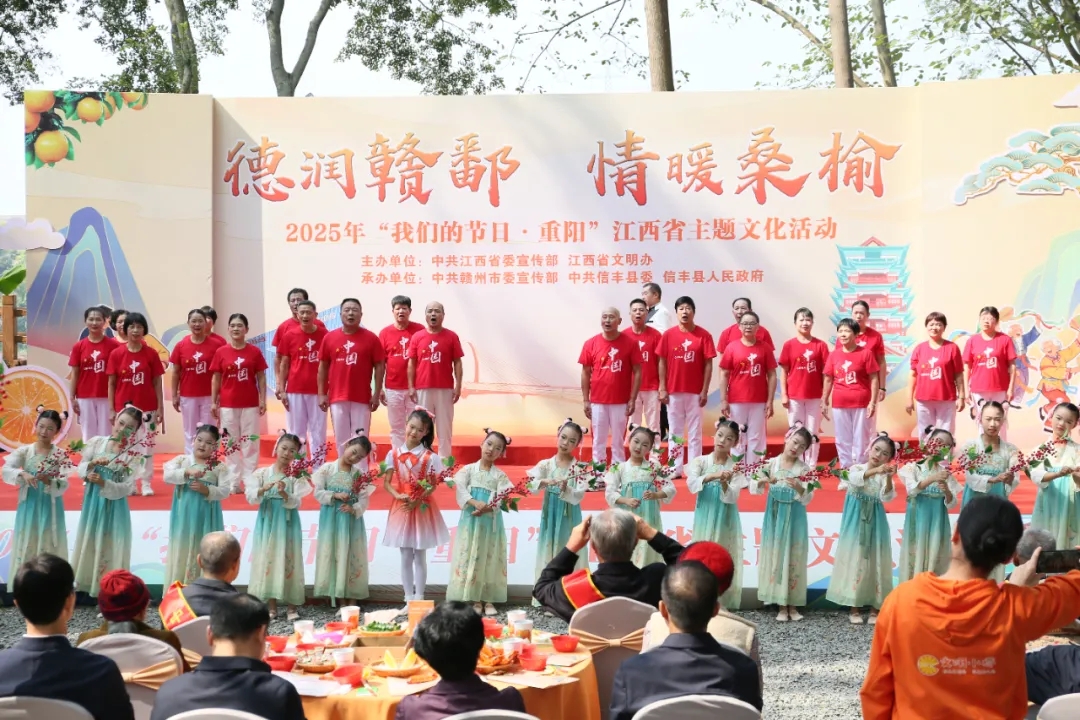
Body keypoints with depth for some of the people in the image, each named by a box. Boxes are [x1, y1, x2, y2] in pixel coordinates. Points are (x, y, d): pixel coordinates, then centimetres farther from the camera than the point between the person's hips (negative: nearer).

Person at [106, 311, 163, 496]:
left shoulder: (151, 354, -1)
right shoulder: (116, 354, -1)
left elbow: (157, 383, 2)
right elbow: (111, 383, 2)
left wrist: (160, 408, -3)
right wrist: (111, 409, -2)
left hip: (147, 408, 0)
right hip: (124, 407, 0)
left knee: (146, 444, 3)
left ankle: (146, 483, 9)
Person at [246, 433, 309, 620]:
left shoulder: (296, 476, -1)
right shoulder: (262, 473, 1)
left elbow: (296, 503, -10)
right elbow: (251, 498, -9)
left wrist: (284, 494, -29)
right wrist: (264, 489, -28)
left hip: (287, 523, -1)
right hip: (267, 522, 1)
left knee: (288, 560, 0)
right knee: (267, 559, 3)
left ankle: (292, 607, 7)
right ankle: (272, 606, 12)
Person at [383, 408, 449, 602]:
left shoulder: (430, 457, -7)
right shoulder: (394, 454, -2)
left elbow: (432, 486, -8)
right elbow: (386, 483, 0)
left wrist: (416, 502, -20)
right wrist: (398, 496, -18)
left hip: (422, 509, -1)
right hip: (401, 508, 1)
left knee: (420, 557, 7)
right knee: (406, 557, 7)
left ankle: (419, 598, 14)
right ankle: (408, 598, 14)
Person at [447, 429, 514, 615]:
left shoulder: (500, 475, 5)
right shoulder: (468, 469, 3)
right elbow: (460, 490, -10)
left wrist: (486, 508, -24)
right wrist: (475, 503, -25)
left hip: (491, 522, 1)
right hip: (470, 520, -1)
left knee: (489, 558, 2)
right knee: (470, 556, -1)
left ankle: (488, 600, 8)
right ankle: (474, 599, 6)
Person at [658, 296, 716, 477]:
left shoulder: (704, 335, -4)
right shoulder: (668, 334, 0)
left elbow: (708, 364, -2)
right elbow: (662, 363, 4)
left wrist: (705, 391, -6)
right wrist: (662, 389, -1)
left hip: (695, 392, -1)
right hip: (673, 391, 1)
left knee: (694, 432, 5)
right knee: (674, 431, 7)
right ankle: (675, 469, 13)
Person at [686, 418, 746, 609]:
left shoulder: (735, 467, -1)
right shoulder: (700, 461, -1)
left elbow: (732, 498, -9)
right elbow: (691, 484, -18)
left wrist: (724, 483, -29)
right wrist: (712, 476, -32)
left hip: (725, 520, 0)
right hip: (705, 518, 0)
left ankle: (723, 603, 4)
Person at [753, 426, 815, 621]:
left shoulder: (804, 468, -2)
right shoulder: (771, 463, -1)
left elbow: (807, 499, -7)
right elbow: (754, 489, -3)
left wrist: (799, 489, -26)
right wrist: (762, 481, -22)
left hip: (794, 518, -1)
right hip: (775, 517, 1)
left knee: (794, 557, 3)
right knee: (775, 555, 2)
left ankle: (792, 605, 13)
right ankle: (781, 606, 9)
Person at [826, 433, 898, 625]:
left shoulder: (884, 476, 2)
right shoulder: (856, 468, -1)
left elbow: (886, 497, -15)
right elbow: (855, 478, -26)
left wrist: (889, 478, -32)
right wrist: (875, 471, -41)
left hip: (875, 522, 1)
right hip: (856, 521, -1)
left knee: (875, 561, 1)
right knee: (855, 559, -1)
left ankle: (875, 608, 8)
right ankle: (854, 608, 7)